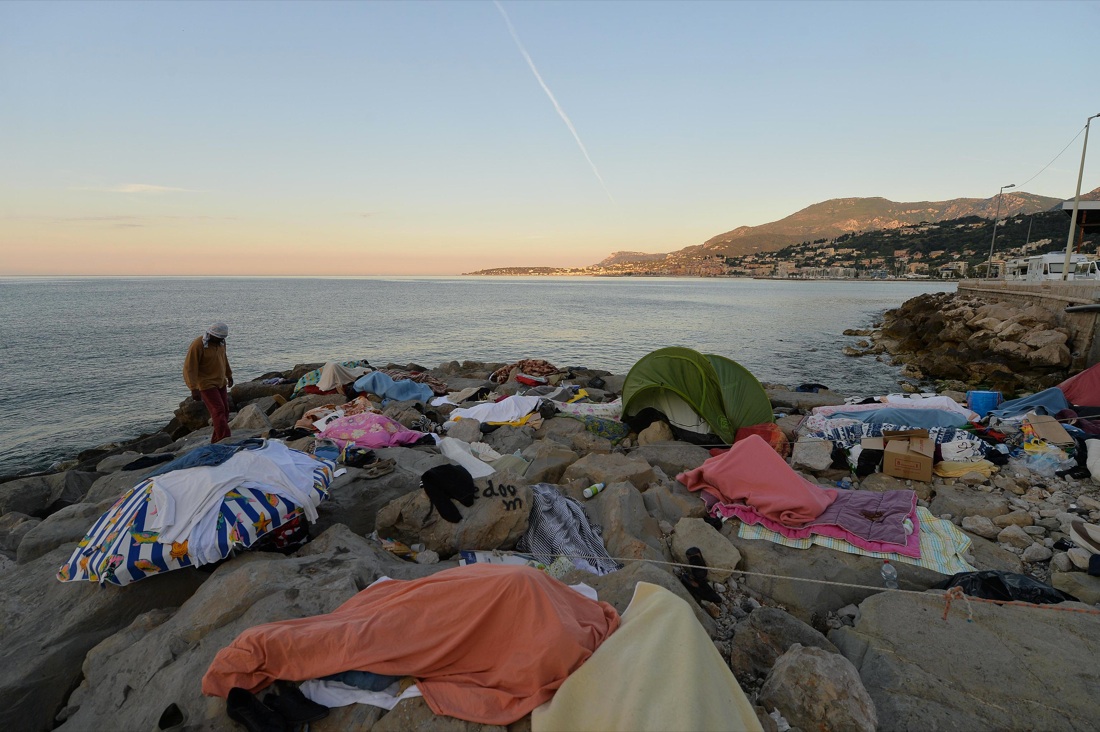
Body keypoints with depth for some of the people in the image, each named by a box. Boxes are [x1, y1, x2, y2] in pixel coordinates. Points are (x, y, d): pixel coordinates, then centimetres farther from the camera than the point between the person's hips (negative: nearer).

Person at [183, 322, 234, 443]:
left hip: (221, 383, 8)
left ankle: (215, 442, 16)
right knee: (218, 410, -15)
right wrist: (194, 389, -23)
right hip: (206, 385, -8)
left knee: (225, 411, 6)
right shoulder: (197, 345, -19)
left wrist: (229, 375, 26)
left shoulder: (221, 342, 4)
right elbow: (189, 368, -19)